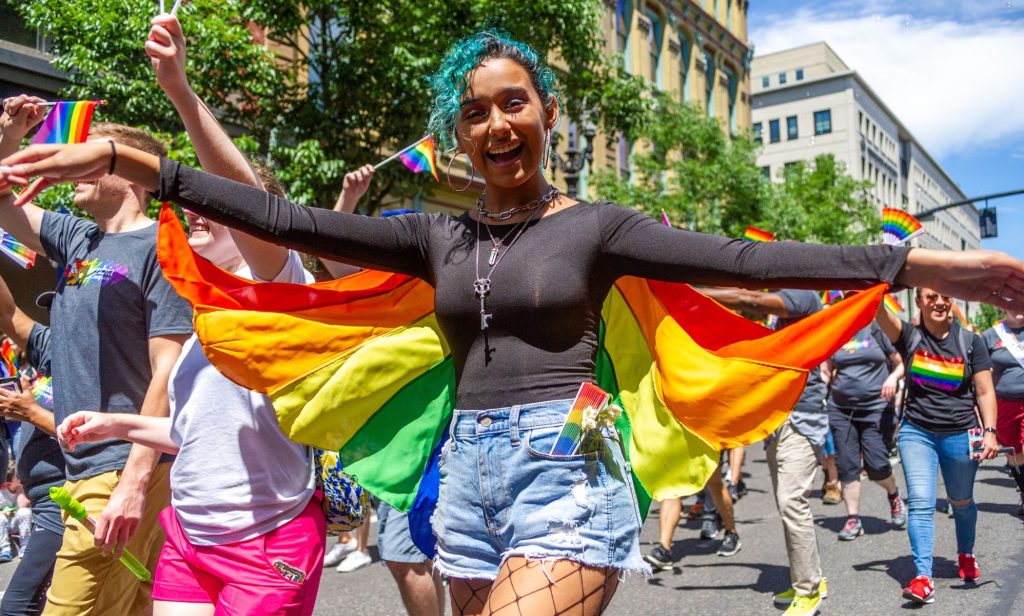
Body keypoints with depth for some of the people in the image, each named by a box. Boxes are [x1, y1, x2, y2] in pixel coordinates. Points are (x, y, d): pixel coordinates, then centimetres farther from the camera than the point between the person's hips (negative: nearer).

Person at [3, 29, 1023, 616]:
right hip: (468, 471, 5)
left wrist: (925, 263, -14)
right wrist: (127, 162, -1)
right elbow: (291, 222, 2)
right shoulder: (437, 235, 8)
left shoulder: (596, 226, -1)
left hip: (564, 468, -4)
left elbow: (742, 260, -9)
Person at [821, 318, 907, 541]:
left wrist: (893, 377, -12)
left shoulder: (878, 329, 1)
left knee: (876, 464, -7)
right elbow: (826, 372, 15)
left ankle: (894, 496, 26)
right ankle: (853, 519, 11)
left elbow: (903, 363, 6)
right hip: (840, 409, 3)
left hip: (875, 408, -3)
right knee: (847, 464, 1)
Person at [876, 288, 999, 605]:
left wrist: (990, 431, -10)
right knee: (920, 502, -11)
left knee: (961, 502, 19)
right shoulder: (909, 336, -4)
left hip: (960, 434, 1)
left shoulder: (970, 341, -1)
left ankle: (966, 555, 45)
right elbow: (880, 312, -24)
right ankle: (922, 578, -10)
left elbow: (985, 391, 0)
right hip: (916, 432, -1)